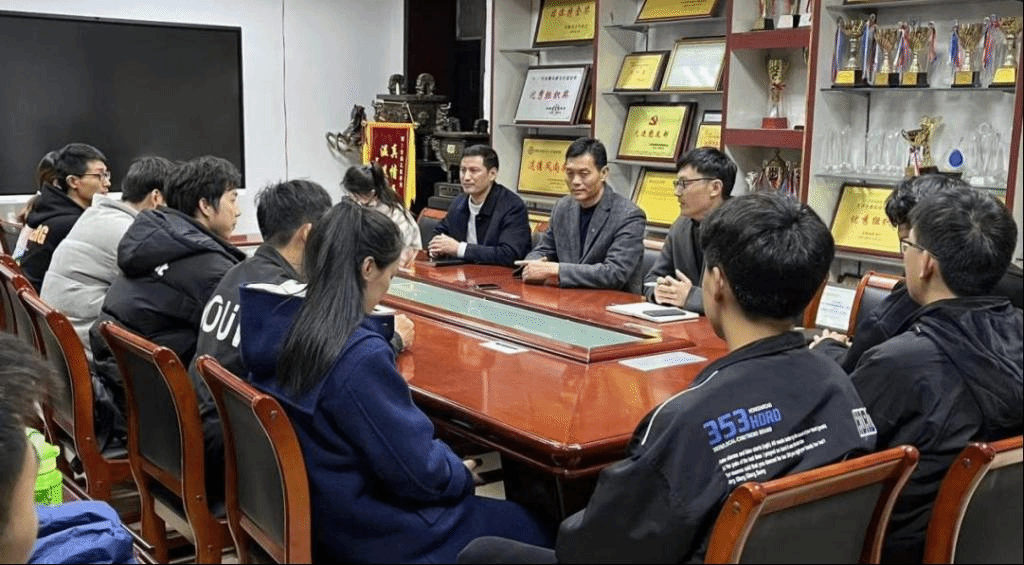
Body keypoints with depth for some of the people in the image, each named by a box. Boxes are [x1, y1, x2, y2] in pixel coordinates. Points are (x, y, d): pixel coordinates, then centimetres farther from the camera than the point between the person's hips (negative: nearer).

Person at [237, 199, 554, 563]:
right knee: (536, 529, 4)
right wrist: (461, 473, -4)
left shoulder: (285, 322, -6)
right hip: (363, 532, -9)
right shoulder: (361, 356, -31)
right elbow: (419, 471, -23)